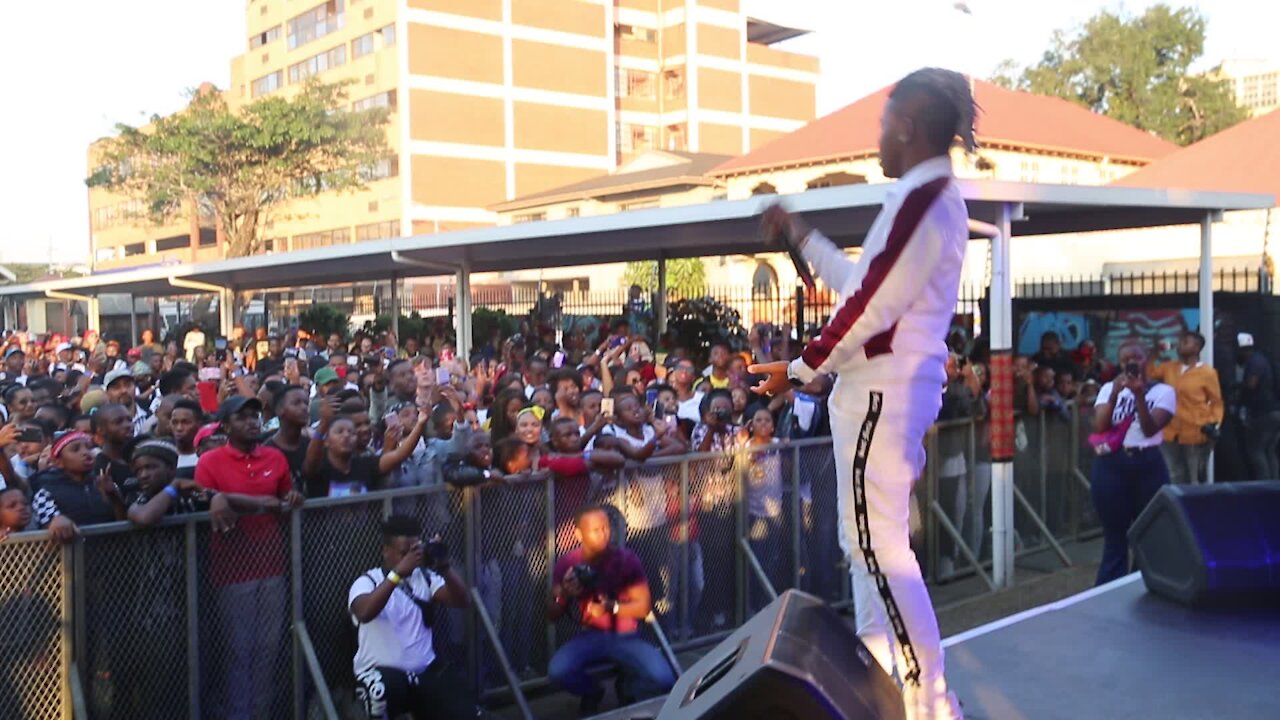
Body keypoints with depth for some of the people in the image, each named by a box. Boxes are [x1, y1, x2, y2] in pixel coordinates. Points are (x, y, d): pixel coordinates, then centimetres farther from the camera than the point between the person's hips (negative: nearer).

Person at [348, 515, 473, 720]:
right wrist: (398, 572, -36)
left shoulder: (424, 577, 5)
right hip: (380, 673, -4)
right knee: (386, 687, -39)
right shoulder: (367, 582, -7)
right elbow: (365, 613, -30)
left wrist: (444, 567, -26)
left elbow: (461, 601, -9)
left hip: (424, 671, 4)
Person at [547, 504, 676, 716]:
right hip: (591, 636, 1)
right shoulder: (568, 564, -6)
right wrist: (563, 595, -23)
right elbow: (552, 615, -1)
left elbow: (643, 606, -9)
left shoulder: (626, 559, -12)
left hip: (626, 637, -1)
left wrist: (610, 608, -27)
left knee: (662, 679, -26)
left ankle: (630, 691, 12)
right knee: (558, 670, -29)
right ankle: (591, 693, 8)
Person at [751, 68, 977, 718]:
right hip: (892, 387, 11)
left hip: (882, 391, -11)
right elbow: (862, 283, 23)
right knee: (866, 541, 16)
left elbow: (870, 309, -19)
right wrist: (799, 235, 28)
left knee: (878, 544, -6)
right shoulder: (935, 198, 16)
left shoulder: (923, 197, -17)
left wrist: (799, 370, -9)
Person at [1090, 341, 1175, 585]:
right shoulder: (1109, 389, 8)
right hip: (1112, 466, 1)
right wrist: (1115, 394, -14)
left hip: (1148, 465, -1)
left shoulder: (1163, 391, 2)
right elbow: (1099, 427, -6)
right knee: (1114, 539, 5)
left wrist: (1139, 394, -22)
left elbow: (1150, 429, -12)